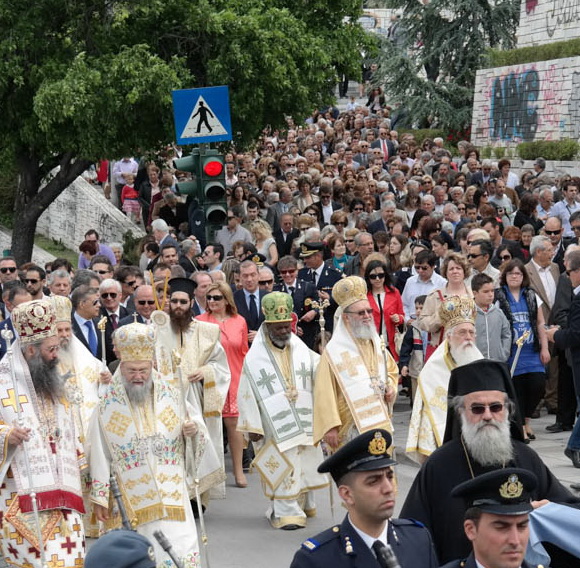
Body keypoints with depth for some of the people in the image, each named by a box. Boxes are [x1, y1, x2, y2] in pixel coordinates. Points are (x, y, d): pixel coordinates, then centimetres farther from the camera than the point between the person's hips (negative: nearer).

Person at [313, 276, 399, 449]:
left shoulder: (376, 345, 13)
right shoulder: (333, 352, -7)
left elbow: (392, 370, 29)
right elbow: (324, 394, -10)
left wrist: (391, 388, 6)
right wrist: (330, 427, -16)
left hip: (381, 423, 6)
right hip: (351, 430, -6)